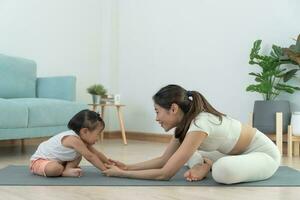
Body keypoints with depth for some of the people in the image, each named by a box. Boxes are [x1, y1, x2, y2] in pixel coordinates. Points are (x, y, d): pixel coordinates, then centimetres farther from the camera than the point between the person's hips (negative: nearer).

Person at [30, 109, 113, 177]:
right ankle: (65, 171, -13)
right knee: (55, 168, -40)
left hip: (56, 161, 10)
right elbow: (90, 157, -29)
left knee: (78, 155, 8)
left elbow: (96, 153, 10)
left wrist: (109, 163, 11)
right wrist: (105, 169, -25)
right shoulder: (73, 139, -30)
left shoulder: (83, 141, -1)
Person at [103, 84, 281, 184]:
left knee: (222, 171, -39)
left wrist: (122, 174, -25)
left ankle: (206, 166, -12)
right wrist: (128, 167, -8)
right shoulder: (185, 121, -8)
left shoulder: (199, 125, -34)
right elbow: (164, 159, -2)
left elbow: (164, 174, -32)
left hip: (264, 154, -7)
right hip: (239, 152, 8)